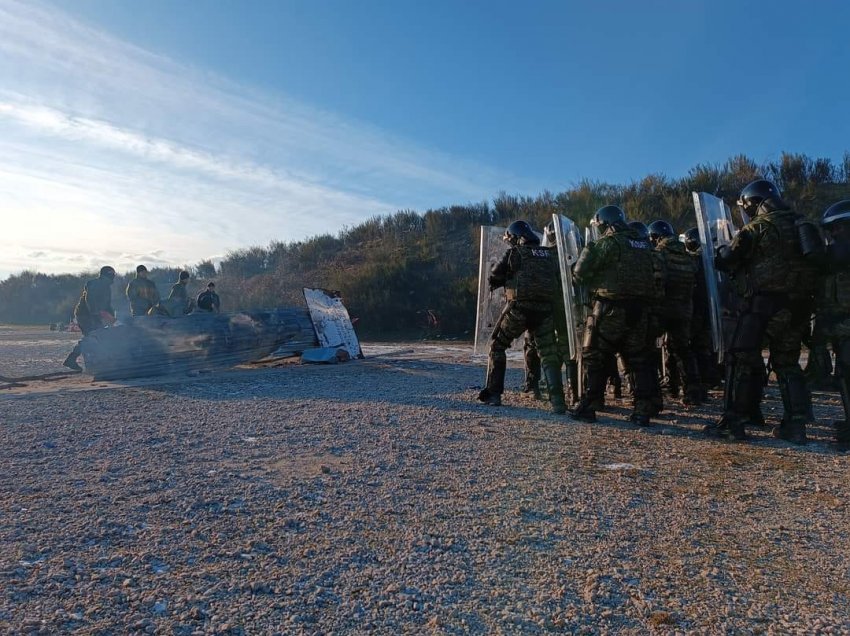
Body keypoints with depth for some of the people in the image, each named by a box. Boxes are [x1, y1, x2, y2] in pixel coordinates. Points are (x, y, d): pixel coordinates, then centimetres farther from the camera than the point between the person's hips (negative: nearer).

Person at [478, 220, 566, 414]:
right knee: (549, 354, 10)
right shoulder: (550, 254, 14)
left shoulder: (515, 252, 1)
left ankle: (493, 394, 11)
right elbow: (558, 279, 17)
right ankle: (557, 400, -1)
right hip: (544, 310, 4)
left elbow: (493, 279, -1)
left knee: (497, 347, 13)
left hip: (518, 308, -3)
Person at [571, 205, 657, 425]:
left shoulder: (608, 243, -7)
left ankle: (589, 406, 5)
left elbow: (581, 273, -10)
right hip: (640, 308, 6)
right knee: (639, 359, 12)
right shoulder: (645, 244, 15)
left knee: (595, 357, 3)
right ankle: (642, 411, 12)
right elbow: (652, 276, 17)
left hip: (612, 308, -6)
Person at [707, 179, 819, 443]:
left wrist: (720, 252, 17)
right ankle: (795, 424, 13)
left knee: (742, 358, -3)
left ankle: (734, 422, -4)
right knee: (787, 361, 15)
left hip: (766, 301, -7)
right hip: (799, 302, 7)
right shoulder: (798, 224, 16)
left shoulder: (758, 227, -5)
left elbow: (726, 261, -5)